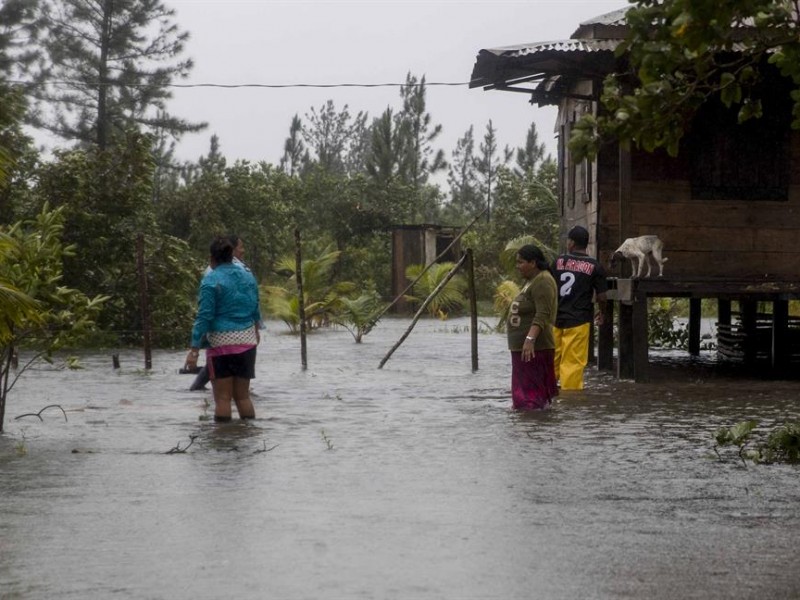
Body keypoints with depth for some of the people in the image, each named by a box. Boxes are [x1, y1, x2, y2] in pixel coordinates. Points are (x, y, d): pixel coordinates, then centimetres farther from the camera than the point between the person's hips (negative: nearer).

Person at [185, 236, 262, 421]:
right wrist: (256, 331, 38)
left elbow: (204, 316, -15)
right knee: (243, 395, 13)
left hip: (221, 343, -5)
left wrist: (194, 349, -14)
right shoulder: (248, 276, 9)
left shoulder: (211, 281, -10)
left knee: (223, 398, 0)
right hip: (247, 342, 6)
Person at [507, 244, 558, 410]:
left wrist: (530, 339, -34)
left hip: (534, 347, -11)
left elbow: (542, 315, -26)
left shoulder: (542, 282, -16)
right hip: (522, 346, 11)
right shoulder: (531, 280, 17)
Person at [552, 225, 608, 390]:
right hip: (578, 320, -3)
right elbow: (601, 297, -2)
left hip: (556, 318, 3)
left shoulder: (559, 262, 3)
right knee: (573, 363, -1)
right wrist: (601, 313, 18)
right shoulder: (595, 267, -3)